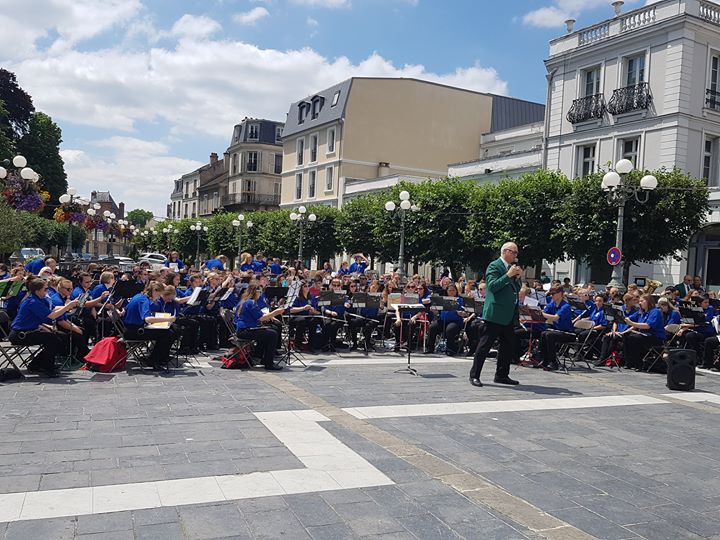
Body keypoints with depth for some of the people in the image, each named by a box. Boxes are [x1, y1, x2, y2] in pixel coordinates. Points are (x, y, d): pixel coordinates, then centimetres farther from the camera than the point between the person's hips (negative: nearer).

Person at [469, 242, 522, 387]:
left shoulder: (512, 268, 18)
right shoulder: (494, 266, -7)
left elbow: (516, 290, 21)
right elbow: (492, 286, -19)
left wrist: (518, 277, 4)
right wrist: (508, 275, -22)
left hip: (508, 315, 9)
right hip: (495, 314, -9)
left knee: (509, 345, 11)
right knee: (485, 344, -5)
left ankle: (502, 375, 21)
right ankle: (474, 375, 1)